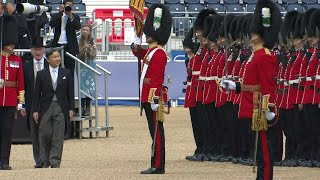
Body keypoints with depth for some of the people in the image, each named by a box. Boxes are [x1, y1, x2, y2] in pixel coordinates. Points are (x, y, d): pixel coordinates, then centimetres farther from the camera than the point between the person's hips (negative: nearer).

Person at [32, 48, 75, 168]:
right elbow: (36, 93, 4)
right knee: (45, 135, 1)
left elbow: (70, 92, 8)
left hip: (61, 108, 0)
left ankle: (55, 162, 1)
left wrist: (71, 109, 3)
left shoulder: (66, 73, 7)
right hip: (45, 108, 0)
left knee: (58, 137, -2)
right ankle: (44, 161, 14)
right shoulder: (41, 74, 4)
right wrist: (35, 110, -2)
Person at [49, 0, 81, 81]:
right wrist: (60, 13, -10)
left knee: (70, 69, -2)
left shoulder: (75, 17, 8)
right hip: (58, 45, 1)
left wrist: (71, 17, -17)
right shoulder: (56, 16, 10)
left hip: (70, 47, -1)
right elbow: (51, 24, -8)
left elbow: (78, 27, -8)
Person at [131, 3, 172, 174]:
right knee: (155, 132, 11)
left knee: (156, 131, -6)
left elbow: (158, 78, -19)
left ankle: (158, 166, -5)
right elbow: (137, 51, 36)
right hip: (147, 97, 10)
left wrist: (155, 99, -23)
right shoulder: (150, 51, 15)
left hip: (153, 98, -10)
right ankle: (157, 165, 15)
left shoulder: (159, 53, -14)